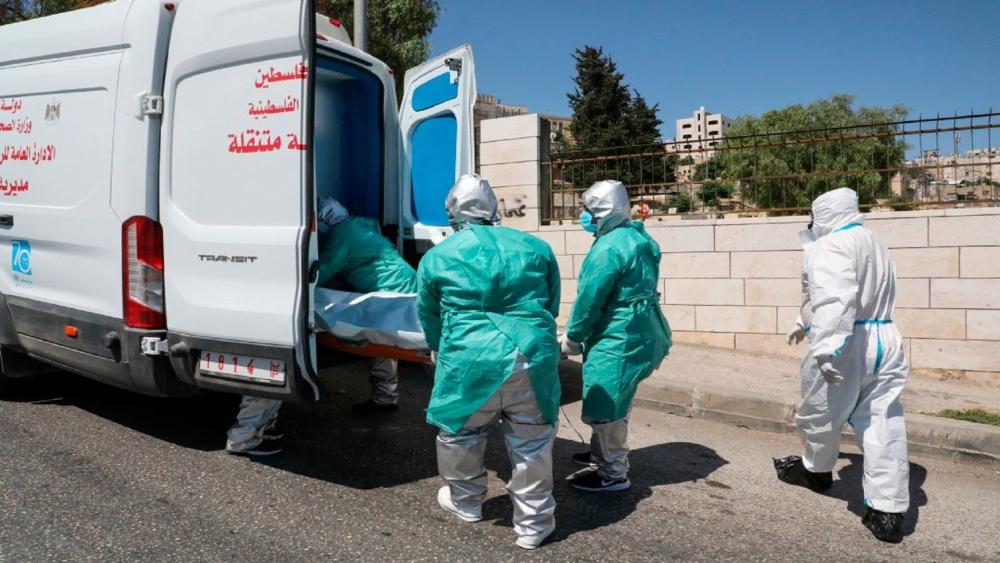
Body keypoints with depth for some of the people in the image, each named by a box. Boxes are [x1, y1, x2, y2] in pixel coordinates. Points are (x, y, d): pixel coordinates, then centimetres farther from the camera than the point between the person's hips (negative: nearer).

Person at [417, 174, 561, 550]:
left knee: (460, 434, 21)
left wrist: (443, 351, 39)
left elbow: (429, 319, 19)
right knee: (531, 443, 13)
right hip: (533, 358, 2)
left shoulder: (437, 257, 7)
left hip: (470, 361, -1)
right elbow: (551, 306, 22)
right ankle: (534, 525, 25)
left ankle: (465, 503, 41)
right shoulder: (535, 247, 11)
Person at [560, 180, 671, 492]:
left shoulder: (609, 247, -21)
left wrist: (572, 337, -3)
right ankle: (604, 453, 38)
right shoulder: (636, 236, 11)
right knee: (614, 401, 22)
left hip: (619, 338, -10)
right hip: (638, 331, 11)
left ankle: (613, 474, 11)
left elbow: (590, 299, -18)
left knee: (606, 405, 0)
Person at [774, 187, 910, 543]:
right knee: (882, 424, 7)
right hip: (885, 341, 9)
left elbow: (835, 299, -28)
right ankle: (887, 511, 8)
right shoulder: (874, 244, 20)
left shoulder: (830, 246, -12)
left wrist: (827, 348, -34)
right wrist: (807, 324, 39)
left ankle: (817, 471, 37)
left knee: (820, 414, 15)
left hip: (846, 344, -8)